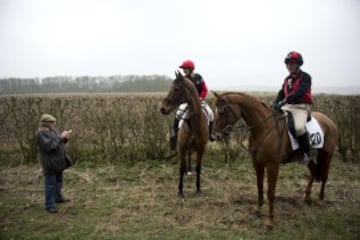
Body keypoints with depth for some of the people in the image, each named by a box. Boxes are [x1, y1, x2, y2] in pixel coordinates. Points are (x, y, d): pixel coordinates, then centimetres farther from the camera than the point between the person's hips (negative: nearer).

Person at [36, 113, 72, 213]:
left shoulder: (53, 130, 10)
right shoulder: (41, 133, -18)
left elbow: (59, 143, 16)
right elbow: (49, 146, -28)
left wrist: (65, 138, -5)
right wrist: (61, 137, -24)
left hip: (58, 160, 9)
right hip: (50, 162, -9)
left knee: (59, 180, 20)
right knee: (50, 183, -3)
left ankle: (58, 197, 36)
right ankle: (49, 205, 5)